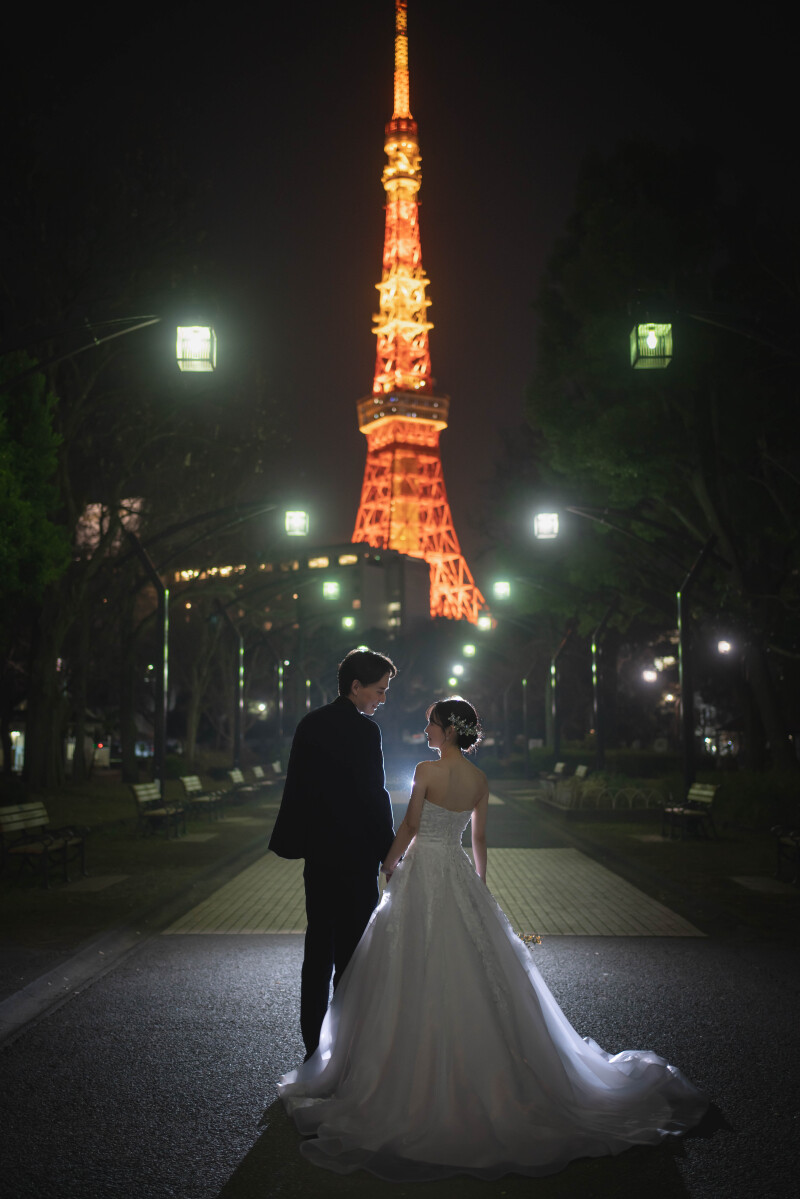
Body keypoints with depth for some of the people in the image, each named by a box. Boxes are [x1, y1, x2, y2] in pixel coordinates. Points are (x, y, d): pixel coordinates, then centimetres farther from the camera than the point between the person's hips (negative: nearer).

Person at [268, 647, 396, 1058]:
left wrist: (294, 840, 19)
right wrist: (389, 852, -6)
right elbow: (374, 796, -14)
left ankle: (313, 1041, 20)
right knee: (351, 949, 0)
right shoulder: (363, 731, -14)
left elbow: (296, 788, 12)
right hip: (354, 855, -7)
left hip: (317, 851, 7)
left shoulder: (310, 724, 9)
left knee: (319, 947, 13)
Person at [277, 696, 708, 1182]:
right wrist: (480, 886, 21)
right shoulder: (480, 779, 4)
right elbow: (481, 838, 11)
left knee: (417, 974, 2)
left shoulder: (426, 771, -13)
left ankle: (418, 1071, 8)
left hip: (421, 872, -6)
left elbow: (410, 826, -6)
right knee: (476, 972, 10)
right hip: (460, 873, 6)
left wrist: (388, 865, 9)